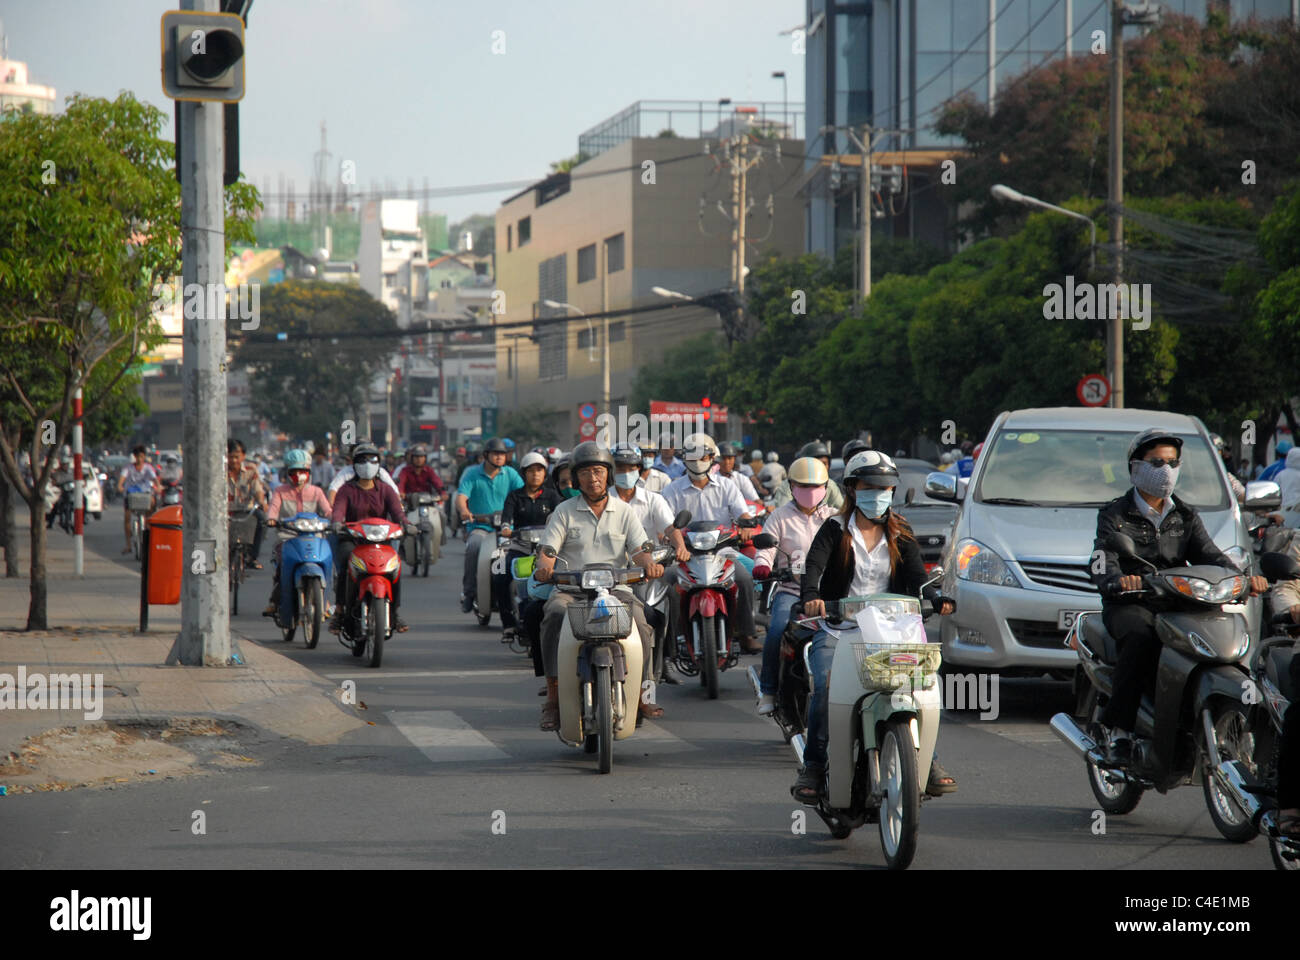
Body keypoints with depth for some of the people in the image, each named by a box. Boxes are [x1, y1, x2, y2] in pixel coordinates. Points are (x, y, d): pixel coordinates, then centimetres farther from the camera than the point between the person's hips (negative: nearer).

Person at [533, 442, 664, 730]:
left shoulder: (624, 512, 15)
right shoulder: (564, 512, 12)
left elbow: (639, 550, 5)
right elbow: (548, 550, 2)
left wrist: (649, 563, -19)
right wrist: (544, 566, -22)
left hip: (616, 588, 1)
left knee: (638, 618, -31)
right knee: (555, 615, -33)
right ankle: (553, 697, -32)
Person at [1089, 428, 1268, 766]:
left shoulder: (1185, 516, 19)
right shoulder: (1115, 514, 5)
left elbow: (1209, 555, 4)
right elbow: (1103, 561, -12)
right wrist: (1116, 581, -37)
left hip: (1176, 605, 4)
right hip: (1128, 605, -4)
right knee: (1141, 638, -38)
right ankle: (1117, 728, -32)